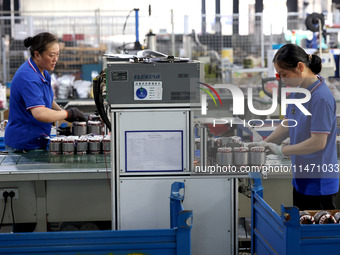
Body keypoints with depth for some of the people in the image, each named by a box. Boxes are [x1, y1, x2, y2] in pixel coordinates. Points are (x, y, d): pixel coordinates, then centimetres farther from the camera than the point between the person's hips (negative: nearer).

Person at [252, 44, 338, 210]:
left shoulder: (321, 97, -21)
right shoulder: (298, 93, 6)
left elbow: (318, 142, -22)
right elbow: (287, 125, 15)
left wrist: (281, 150, -16)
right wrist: (263, 145, 4)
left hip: (319, 182, -9)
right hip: (301, 177, 9)